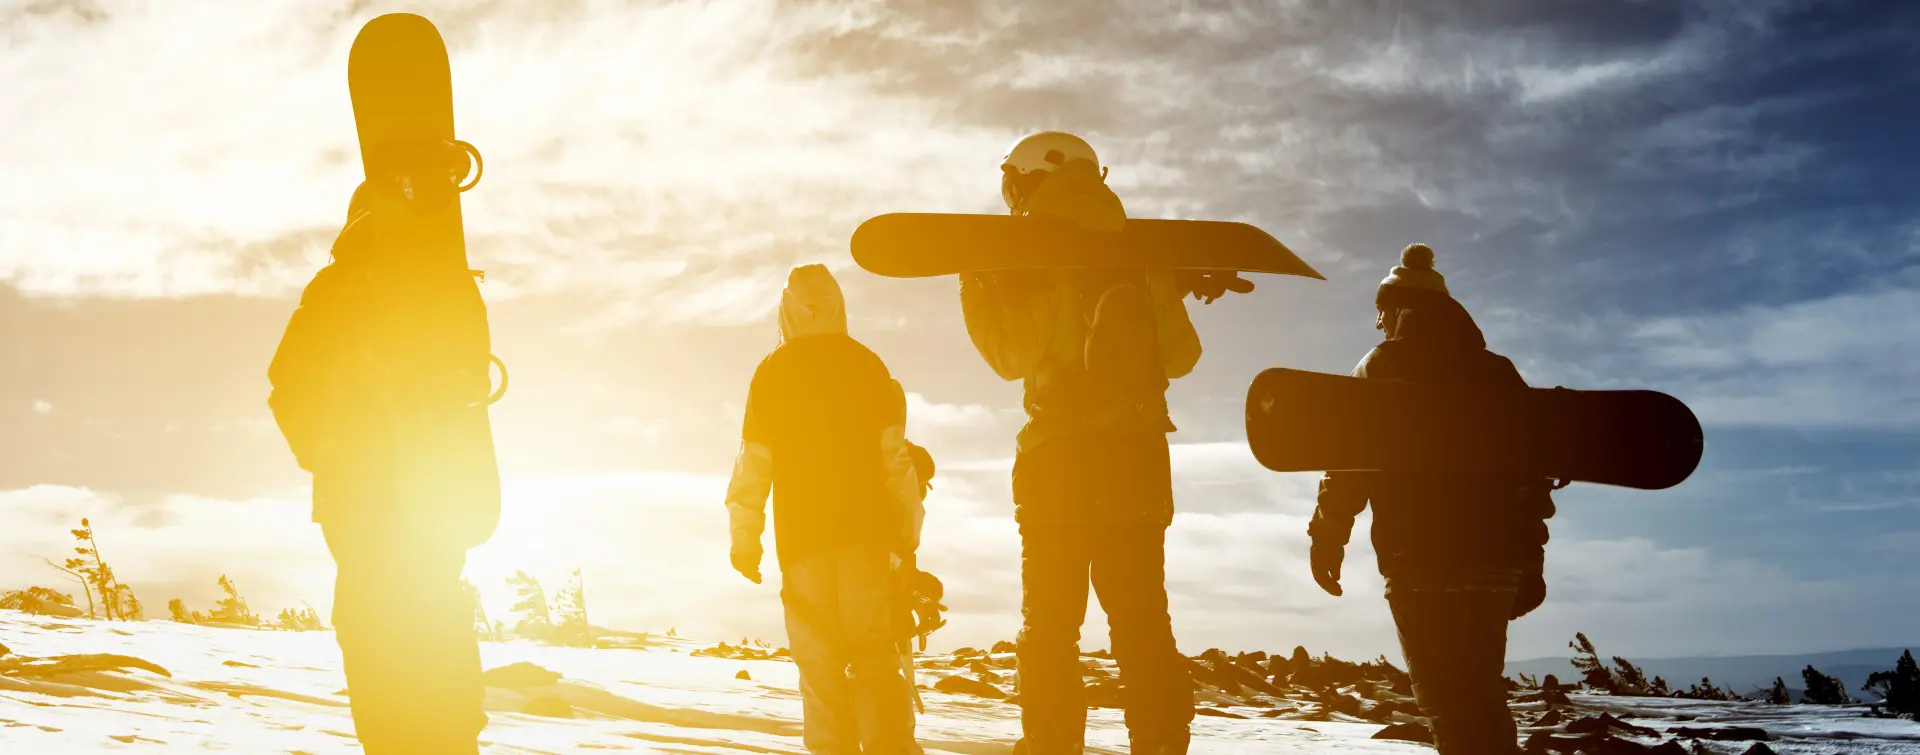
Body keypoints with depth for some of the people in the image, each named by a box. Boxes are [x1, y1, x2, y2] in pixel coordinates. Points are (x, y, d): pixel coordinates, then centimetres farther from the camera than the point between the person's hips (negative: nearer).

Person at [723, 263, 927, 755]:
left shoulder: (770, 374, 4)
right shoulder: (867, 366, 5)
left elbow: (752, 465, 1)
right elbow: (897, 457, 1)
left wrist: (744, 540, 6)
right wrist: (908, 533, 6)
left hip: (802, 535, 0)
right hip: (865, 531, 0)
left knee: (820, 663, 4)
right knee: (874, 655, 2)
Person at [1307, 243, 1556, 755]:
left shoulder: (1381, 368, 1)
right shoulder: (1495, 371, 15)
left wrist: (1328, 534, 6)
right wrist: (1530, 559, 16)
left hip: (1420, 563, -5)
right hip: (1493, 562, 5)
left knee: (1447, 702, -6)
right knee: (1482, 698, 17)